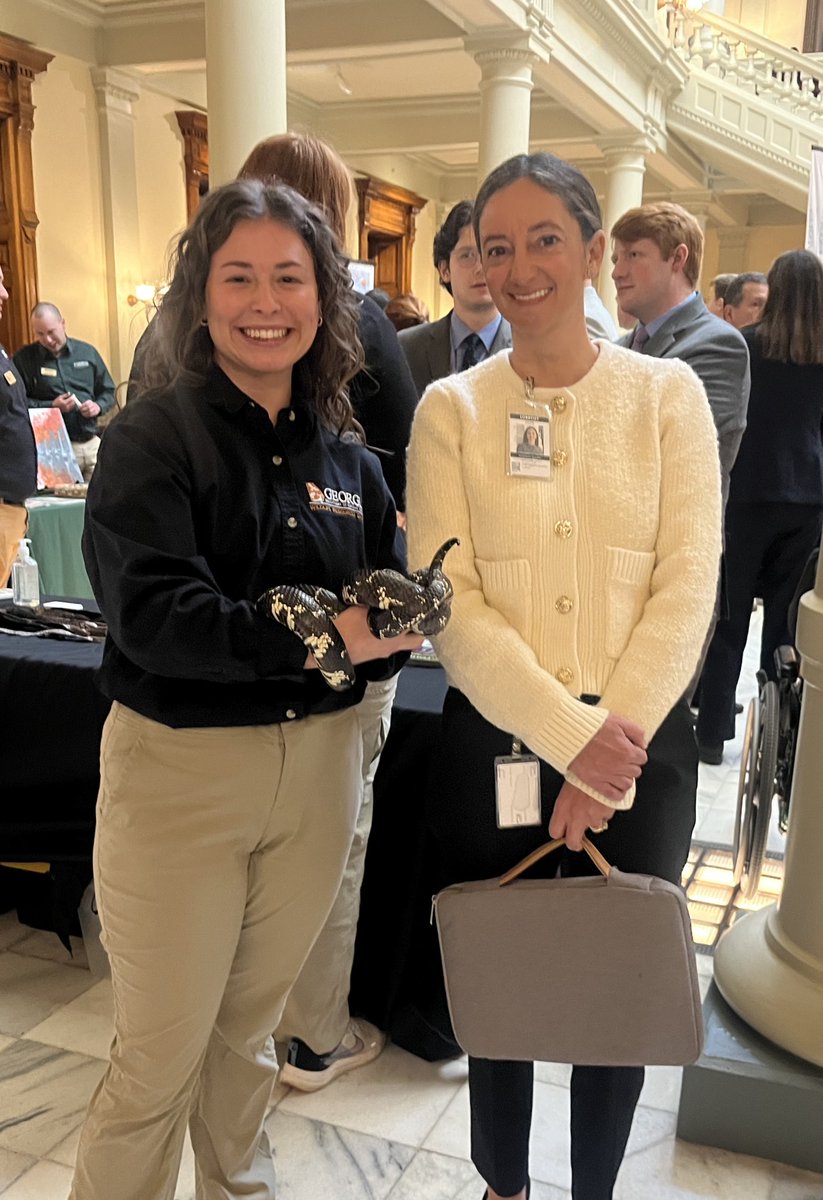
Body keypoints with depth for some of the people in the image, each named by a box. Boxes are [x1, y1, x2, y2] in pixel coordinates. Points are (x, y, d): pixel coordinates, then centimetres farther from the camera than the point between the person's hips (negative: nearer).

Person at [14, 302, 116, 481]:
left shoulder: (87, 352, 11)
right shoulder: (24, 358, 3)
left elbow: (108, 391, 17)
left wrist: (98, 406, -4)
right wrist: (51, 407, -13)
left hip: (92, 444, 3)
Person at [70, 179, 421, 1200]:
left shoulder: (346, 456, 4)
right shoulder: (152, 437, -10)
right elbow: (151, 610, -22)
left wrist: (390, 631, -14)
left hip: (318, 762, 5)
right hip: (179, 768, -4)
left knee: (251, 1025, 23)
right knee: (162, 1053, 8)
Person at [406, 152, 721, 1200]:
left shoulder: (667, 392, 1)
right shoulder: (451, 408, -1)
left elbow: (687, 585, -5)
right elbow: (446, 601, -9)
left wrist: (613, 748, -14)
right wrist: (568, 738, -17)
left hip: (639, 748, 1)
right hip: (493, 740, 0)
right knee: (498, 986, 15)